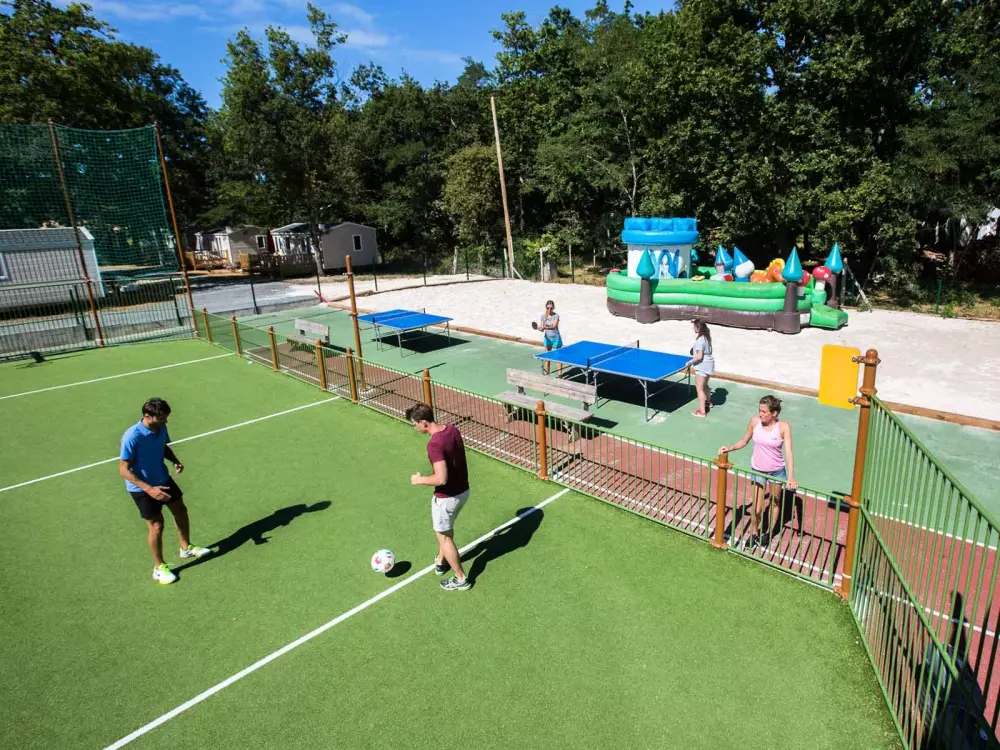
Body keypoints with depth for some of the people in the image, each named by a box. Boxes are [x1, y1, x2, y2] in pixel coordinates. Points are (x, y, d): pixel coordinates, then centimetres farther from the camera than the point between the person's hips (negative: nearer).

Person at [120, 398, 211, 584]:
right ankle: (159, 568, 21)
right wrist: (149, 489, -33)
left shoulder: (161, 428, -10)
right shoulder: (132, 437, -30)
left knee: (180, 510, 18)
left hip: (163, 480, 7)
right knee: (156, 525, 0)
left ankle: (186, 548, 41)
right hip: (142, 488, -7)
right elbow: (124, 470, -26)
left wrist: (175, 461, -9)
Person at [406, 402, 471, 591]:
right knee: (447, 528, 30)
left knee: (444, 536, 14)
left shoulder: (434, 444, -30)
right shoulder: (453, 429, -4)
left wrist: (419, 480, -16)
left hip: (447, 497, -8)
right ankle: (440, 561, 51)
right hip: (463, 491, 8)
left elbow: (441, 479, -33)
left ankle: (461, 579, 26)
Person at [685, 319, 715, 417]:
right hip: (709, 363, 10)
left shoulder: (700, 340, -25)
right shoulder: (707, 336, 3)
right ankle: (708, 402, 49)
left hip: (702, 366, -10)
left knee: (699, 388, -2)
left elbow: (699, 356, -27)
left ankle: (702, 411, 2)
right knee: (705, 385, 29)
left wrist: (690, 362, -14)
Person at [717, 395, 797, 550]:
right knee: (757, 508, 3)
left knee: (774, 502, 20)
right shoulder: (755, 422, -13)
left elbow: (789, 452, -26)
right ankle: (754, 533, 30)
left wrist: (791, 477, -35)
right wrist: (730, 448, -15)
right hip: (758, 470, 1)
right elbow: (744, 441, 2)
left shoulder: (783, 427, -20)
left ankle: (768, 532, 43)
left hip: (777, 471, -1)